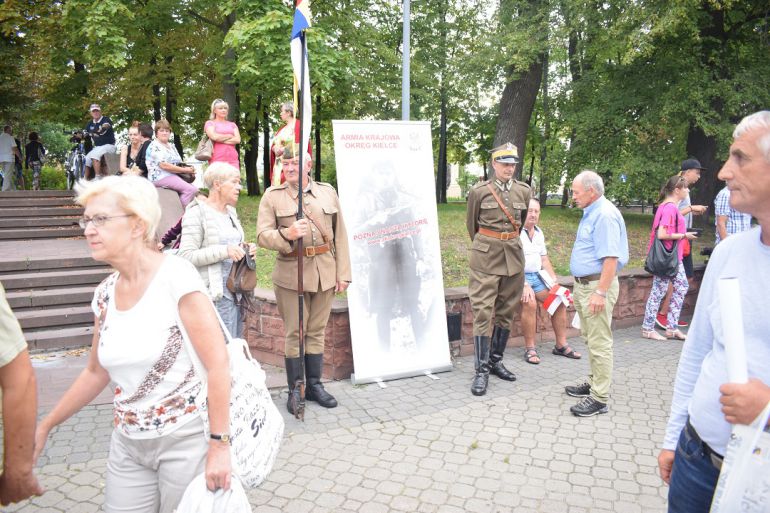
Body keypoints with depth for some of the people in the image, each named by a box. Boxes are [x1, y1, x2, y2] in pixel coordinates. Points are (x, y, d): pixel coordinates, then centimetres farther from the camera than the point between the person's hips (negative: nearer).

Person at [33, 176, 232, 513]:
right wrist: (46, 425, 18)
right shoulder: (105, 294, 3)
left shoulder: (176, 276, -17)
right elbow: (97, 373, 16)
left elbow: (218, 364, -19)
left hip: (186, 439, -6)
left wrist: (220, 445, -19)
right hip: (128, 443, 6)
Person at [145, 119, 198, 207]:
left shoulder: (171, 146, 23)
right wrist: (185, 170, -15)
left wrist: (188, 168, -1)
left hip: (174, 176, 9)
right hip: (161, 177, -9)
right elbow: (164, 165, -16)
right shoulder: (154, 146, -4)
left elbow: (179, 163, 24)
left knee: (195, 189, -15)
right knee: (191, 190, -26)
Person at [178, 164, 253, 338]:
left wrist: (245, 250, 5)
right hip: (215, 294, -8)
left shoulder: (231, 212, 15)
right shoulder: (197, 213, -9)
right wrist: (224, 251, -24)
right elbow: (186, 255, -15)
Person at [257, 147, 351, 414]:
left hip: (324, 273, 2)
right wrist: (286, 234, -25)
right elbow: (262, 235, -4)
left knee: (317, 331, 11)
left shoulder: (328, 192, 8)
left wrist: (343, 273, 3)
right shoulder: (272, 196, 2)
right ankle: (294, 390, 16)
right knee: (294, 333, 4)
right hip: (291, 274, -2)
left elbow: (339, 235, 7)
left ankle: (315, 385, 24)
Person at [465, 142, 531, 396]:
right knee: (483, 311, -7)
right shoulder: (479, 191, -4)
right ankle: (481, 371, -1)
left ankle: (496, 361, 25)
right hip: (486, 256, -4)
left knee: (506, 311, 11)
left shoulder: (524, 191, 5)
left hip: (513, 255, 4)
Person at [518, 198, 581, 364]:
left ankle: (561, 345, 8)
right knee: (530, 302, -31)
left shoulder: (538, 232, 14)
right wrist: (525, 285, -28)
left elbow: (544, 259, 18)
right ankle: (529, 349, -20)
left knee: (559, 299, -3)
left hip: (537, 276, 8)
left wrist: (554, 281, 7)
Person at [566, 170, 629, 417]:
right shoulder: (591, 213, 14)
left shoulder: (605, 215, -18)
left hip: (597, 285, -10)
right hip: (585, 284, 11)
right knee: (591, 340, 19)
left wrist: (600, 293, -26)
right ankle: (594, 383, 31)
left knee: (599, 343, -4)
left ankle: (600, 398, 2)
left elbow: (611, 258, -24)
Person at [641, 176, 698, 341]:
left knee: (682, 286, 11)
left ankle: (672, 328, 17)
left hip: (674, 256, 10)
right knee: (659, 291, -2)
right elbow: (662, 234, -25)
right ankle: (648, 329, 9)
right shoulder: (670, 207, -18)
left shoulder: (670, 206, 12)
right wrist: (684, 235, -15)